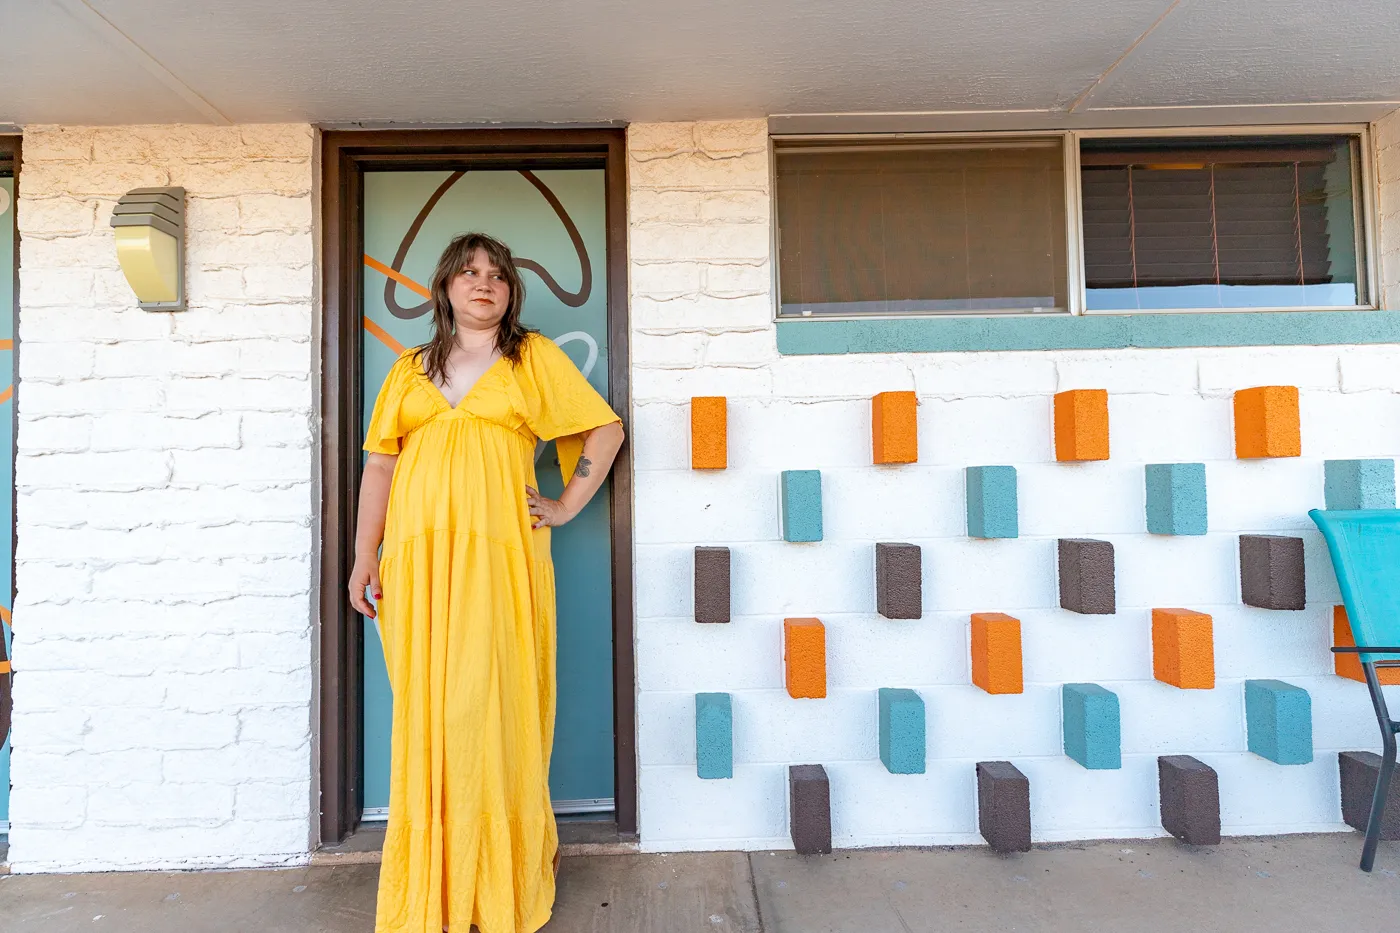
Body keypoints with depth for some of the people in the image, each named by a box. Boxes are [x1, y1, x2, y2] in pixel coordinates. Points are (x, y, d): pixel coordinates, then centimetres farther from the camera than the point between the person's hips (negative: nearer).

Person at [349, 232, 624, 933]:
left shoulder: (535, 359, 9)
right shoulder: (410, 370, 18)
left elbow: (605, 430, 9)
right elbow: (380, 461, 14)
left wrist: (567, 506, 2)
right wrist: (364, 553, 7)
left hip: (499, 553, -3)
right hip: (418, 558, 3)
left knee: (493, 705, -1)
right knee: (425, 711, 5)